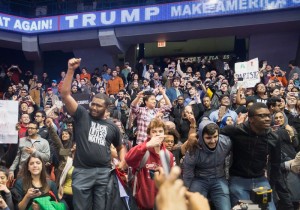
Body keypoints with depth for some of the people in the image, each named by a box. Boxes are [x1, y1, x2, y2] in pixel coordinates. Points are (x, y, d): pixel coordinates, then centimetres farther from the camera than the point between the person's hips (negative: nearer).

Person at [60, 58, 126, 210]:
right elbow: (65, 95, -5)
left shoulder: (112, 126, 13)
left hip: (104, 172, 2)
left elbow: (121, 147, 25)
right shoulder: (81, 115, 5)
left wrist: (122, 162, 5)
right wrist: (70, 70, -13)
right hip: (82, 171, -2)